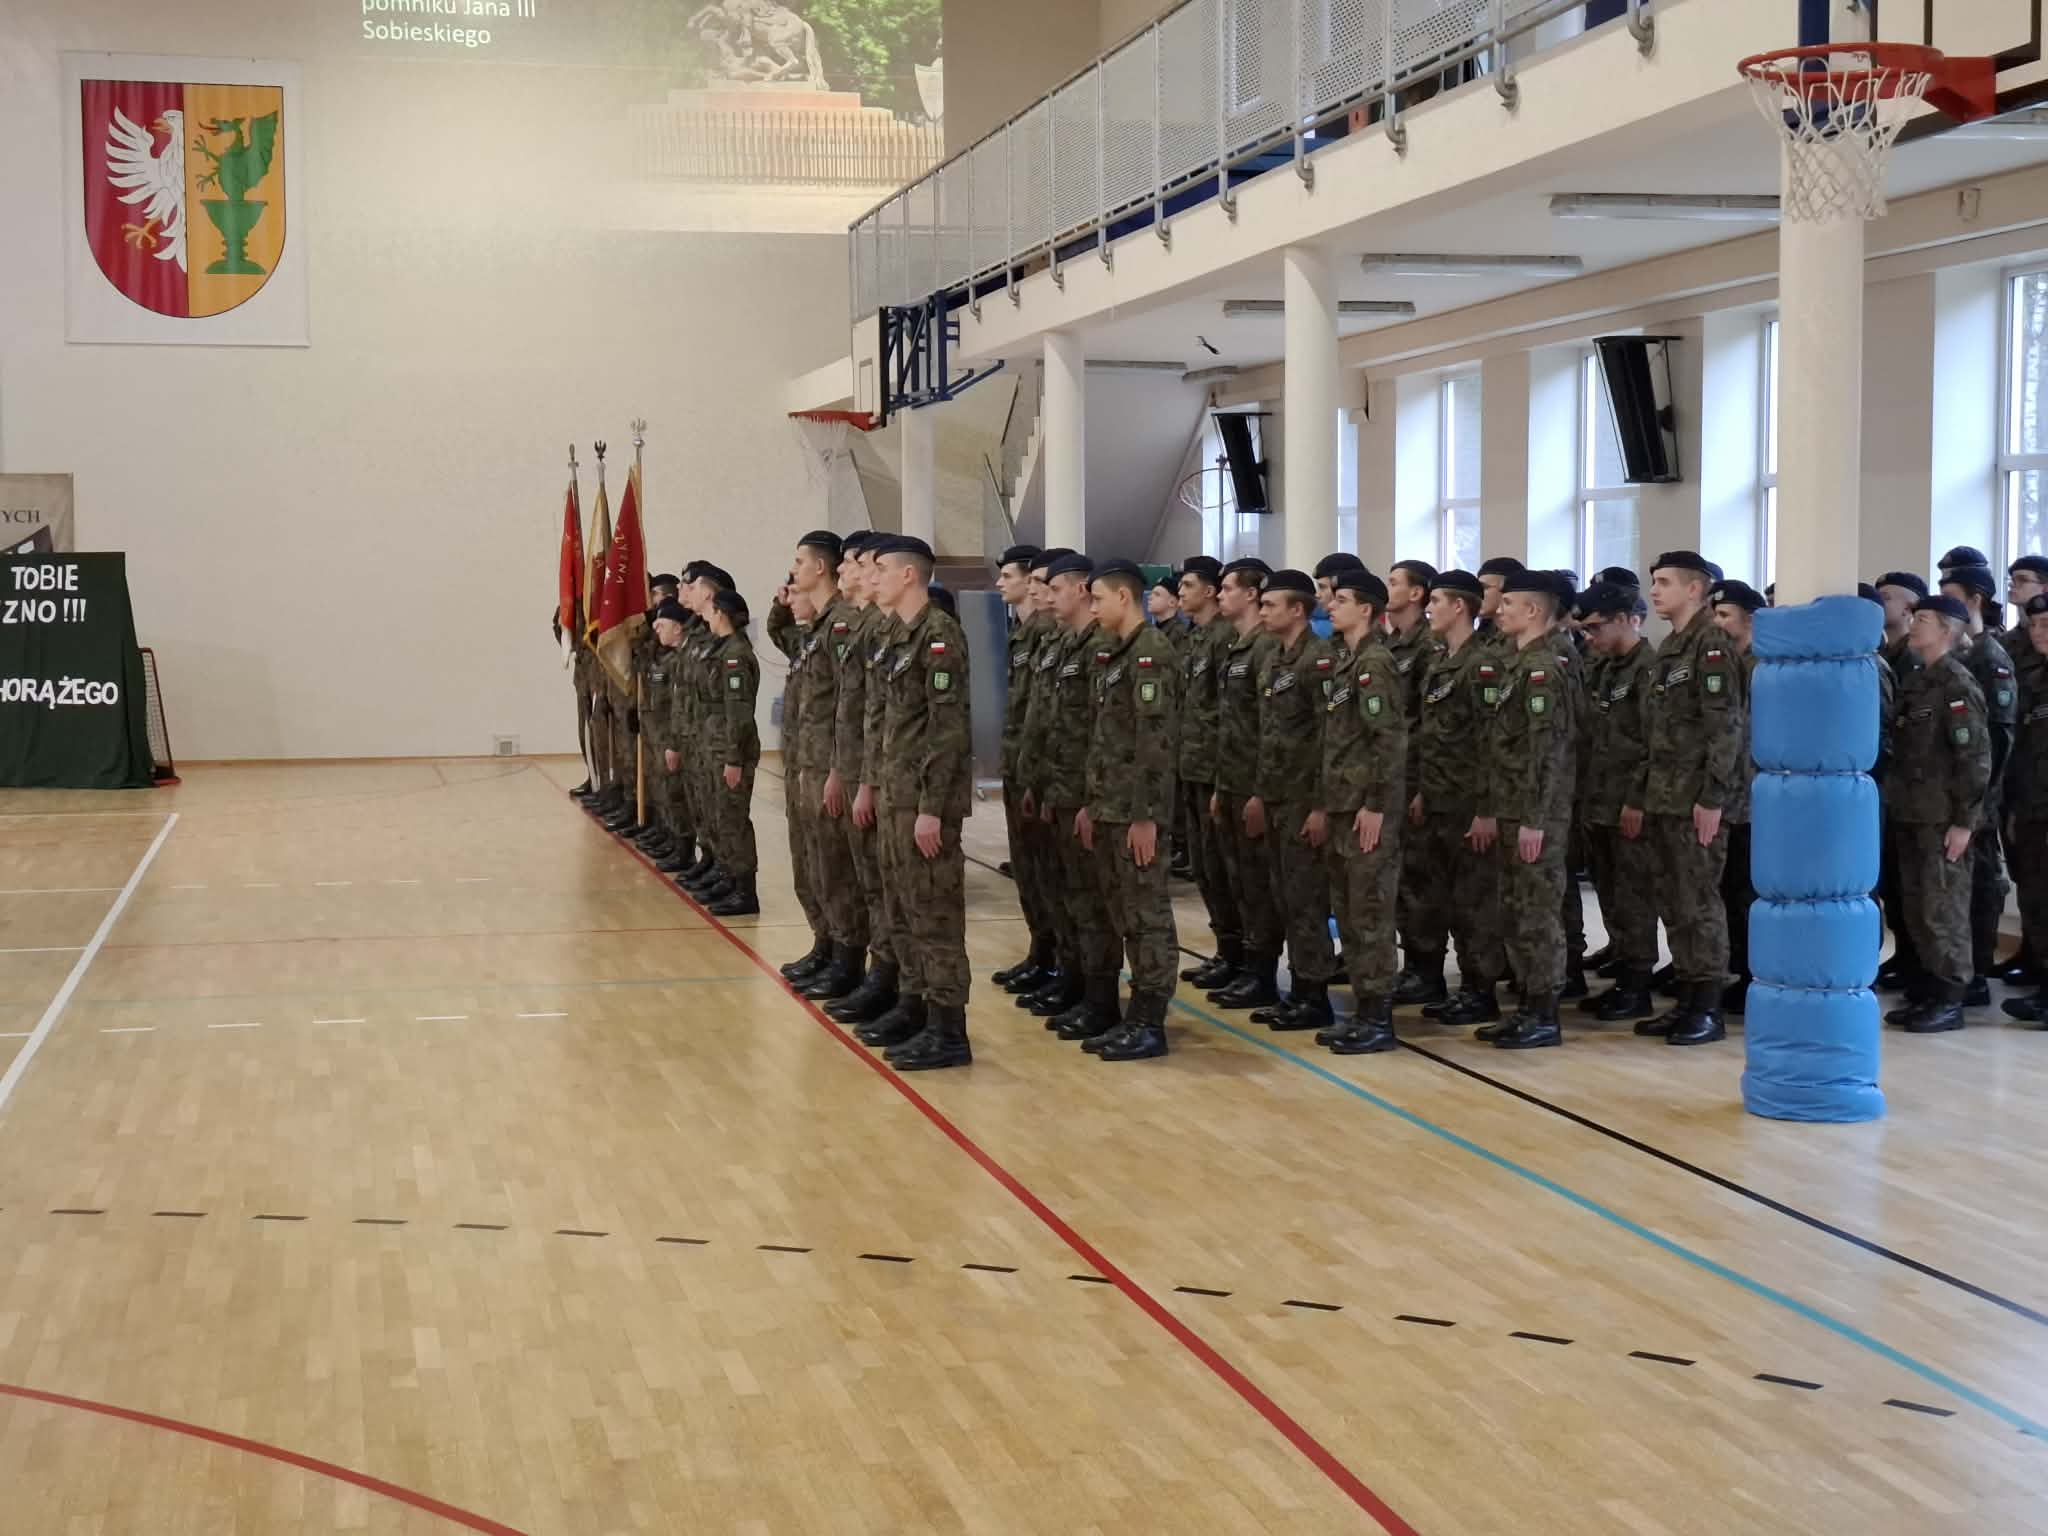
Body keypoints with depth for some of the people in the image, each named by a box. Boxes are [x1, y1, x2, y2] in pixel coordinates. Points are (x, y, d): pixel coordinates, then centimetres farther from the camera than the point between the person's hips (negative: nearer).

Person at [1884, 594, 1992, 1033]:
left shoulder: (1957, 684, -11)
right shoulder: (1913, 681, 12)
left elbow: (1975, 757, -15)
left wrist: (1965, 821, -17)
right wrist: (1894, 804, 13)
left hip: (1943, 818, -8)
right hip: (1911, 815, 8)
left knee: (1943, 910, -2)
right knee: (1917, 909, 11)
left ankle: (1950, 999, 5)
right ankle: (1932, 989, 20)